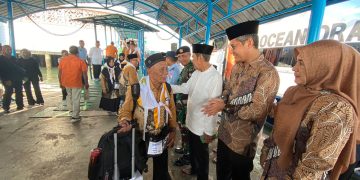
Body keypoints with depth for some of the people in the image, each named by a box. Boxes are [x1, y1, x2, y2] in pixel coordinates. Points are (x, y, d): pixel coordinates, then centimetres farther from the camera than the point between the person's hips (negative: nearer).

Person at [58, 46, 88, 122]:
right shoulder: (80, 61, -10)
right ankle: (75, 116, 10)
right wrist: (86, 83, -1)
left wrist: (61, 82, 16)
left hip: (66, 82, 4)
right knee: (76, 99, 4)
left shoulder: (63, 60, 2)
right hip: (76, 83, -4)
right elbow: (84, 74, -11)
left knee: (69, 95, 29)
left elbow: (60, 73, 5)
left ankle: (71, 110, 35)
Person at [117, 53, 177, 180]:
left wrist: (173, 130, 4)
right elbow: (126, 110, -9)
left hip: (162, 137, 4)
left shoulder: (167, 87, -8)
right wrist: (125, 122, -29)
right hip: (141, 137, -3)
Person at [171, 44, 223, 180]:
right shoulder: (196, 73, 1)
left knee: (201, 154, 16)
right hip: (191, 120, 8)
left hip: (203, 126, -7)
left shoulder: (215, 77, -25)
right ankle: (194, 168, 55)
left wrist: (209, 131, -20)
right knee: (192, 149, 28)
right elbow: (186, 88, 11)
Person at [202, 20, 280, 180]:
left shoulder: (268, 73, -22)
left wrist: (224, 106, -19)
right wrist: (222, 100, -11)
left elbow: (256, 111, -25)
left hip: (242, 142, -7)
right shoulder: (237, 67, 4)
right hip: (224, 133, 7)